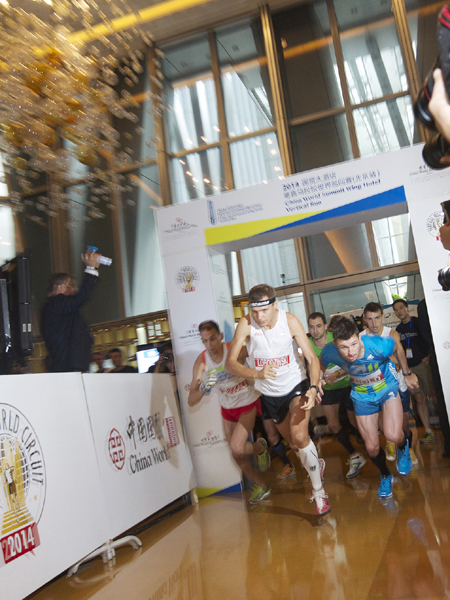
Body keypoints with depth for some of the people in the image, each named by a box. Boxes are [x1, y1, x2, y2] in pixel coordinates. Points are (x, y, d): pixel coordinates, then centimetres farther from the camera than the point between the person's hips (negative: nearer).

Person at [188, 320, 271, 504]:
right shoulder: (201, 361, -17)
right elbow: (191, 401, -19)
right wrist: (203, 388, -38)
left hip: (248, 403, -4)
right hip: (227, 409, 4)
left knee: (237, 448, -22)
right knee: (238, 456, 12)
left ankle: (260, 447, 13)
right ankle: (260, 486, 39)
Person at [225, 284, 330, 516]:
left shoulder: (290, 320, -20)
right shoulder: (246, 324, -21)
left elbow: (311, 357, -17)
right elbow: (230, 363, -24)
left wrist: (313, 388, -33)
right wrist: (257, 373, -41)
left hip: (296, 384, -2)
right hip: (269, 393, 2)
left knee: (300, 437, -22)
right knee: (294, 444, 17)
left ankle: (318, 490, -2)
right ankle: (316, 465, 48)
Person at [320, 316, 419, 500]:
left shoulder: (378, 345, -36)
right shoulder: (329, 353, -30)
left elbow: (397, 346, -11)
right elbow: (320, 367, -3)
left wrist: (407, 373, 1)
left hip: (387, 386, -2)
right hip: (362, 396, 2)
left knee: (393, 435, -22)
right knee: (372, 447, 5)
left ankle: (403, 446, 19)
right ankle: (385, 476, 39)